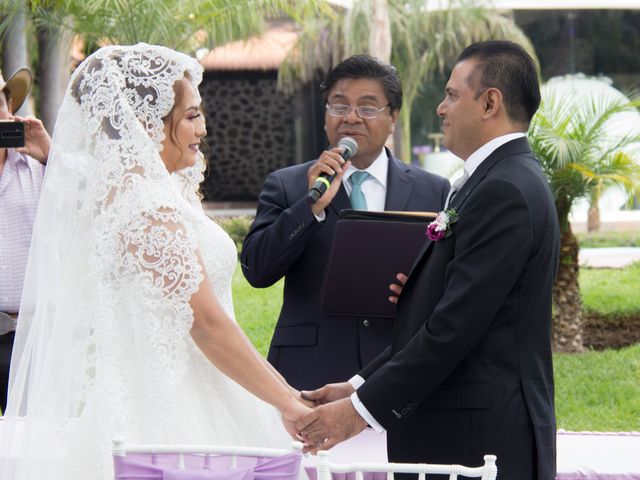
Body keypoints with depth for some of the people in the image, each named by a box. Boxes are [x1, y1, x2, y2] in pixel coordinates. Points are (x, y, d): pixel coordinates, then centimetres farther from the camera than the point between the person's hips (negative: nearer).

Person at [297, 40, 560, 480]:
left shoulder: (504, 191, -15)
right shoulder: (505, 181, 17)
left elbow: (455, 325, -20)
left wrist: (363, 408, -16)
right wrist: (360, 386, 12)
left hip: (477, 440, -9)